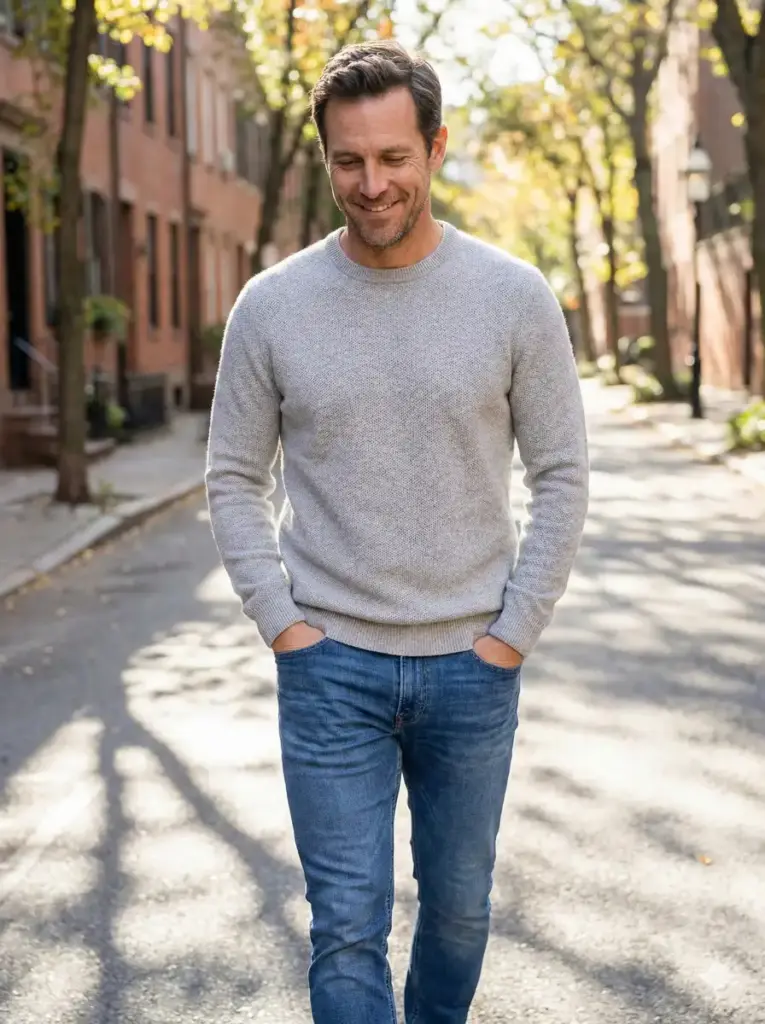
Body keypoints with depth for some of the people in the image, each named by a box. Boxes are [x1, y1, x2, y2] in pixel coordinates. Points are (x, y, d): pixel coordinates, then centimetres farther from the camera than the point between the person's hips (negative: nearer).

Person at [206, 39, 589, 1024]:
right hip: (330, 664, -1)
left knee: (459, 905, 17)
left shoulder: (514, 298, -5)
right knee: (348, 927, 1)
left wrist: (512, 633, -5)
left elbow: (561, 476, -1)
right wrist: (284, 623, -5)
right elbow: (234, 480, 3)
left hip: (472, 664, 1)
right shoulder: (272, 305, -3)